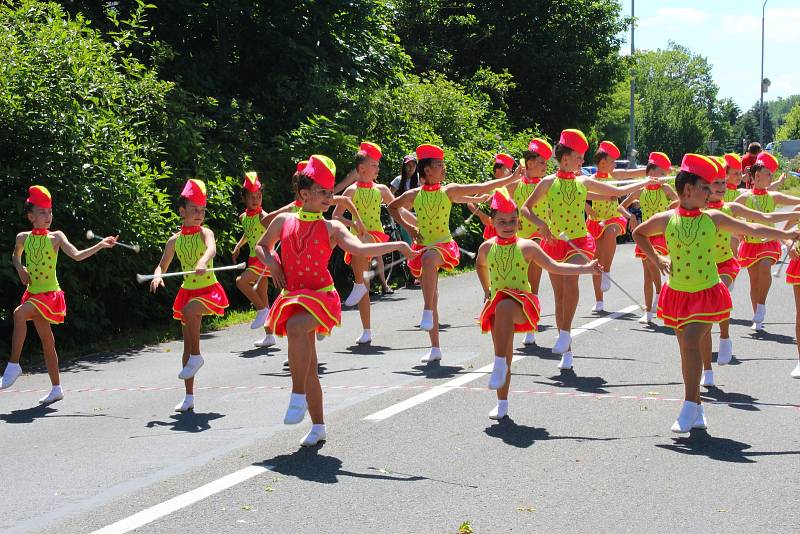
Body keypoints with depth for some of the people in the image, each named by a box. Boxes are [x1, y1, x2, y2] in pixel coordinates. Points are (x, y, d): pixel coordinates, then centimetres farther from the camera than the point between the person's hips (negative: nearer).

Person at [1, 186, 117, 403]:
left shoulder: (56, 237, -6)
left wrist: (101, 245, -26)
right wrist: (20, 269, 5)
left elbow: (77, 255, -16)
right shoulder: (23, 238, 5)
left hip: (50, 294, -5)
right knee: (47, 341, 10)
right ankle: (56, 388, 20)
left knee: (19, 313, -29)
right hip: (33, 294, 5)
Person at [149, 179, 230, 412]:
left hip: (208, 290, -5)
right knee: (187, 345, 6)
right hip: (187, 292, 5)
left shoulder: (205, 233, -9)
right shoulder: (175, 240, 3)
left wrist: (203, 262, -53)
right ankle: (189, 397, 12)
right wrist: (157, 276, -14)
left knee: (189, 310, -37)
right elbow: (162, 266, 10)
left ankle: (196, 357, -15)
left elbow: (211, 249, -32)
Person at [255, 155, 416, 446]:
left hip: (321, 296, -4)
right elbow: (261, 246, 22)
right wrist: (271, 262, 2)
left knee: (296, 327, -36)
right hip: (292, 297, 4)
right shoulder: (283, 221, 6)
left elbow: (360, 249, -15)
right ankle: (318, 426, 18)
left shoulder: (331, 228, -2)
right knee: (308, 367, 7)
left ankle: (298, 397, -28)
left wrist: (397, 245, -21)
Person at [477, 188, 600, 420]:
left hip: (521, 303, -4)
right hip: (497, 304, 4)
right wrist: (486, 291, 30)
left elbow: (554, 266, -3)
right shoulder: (487, 248, 7)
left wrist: (586, 268, -10)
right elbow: (480, 266, 30)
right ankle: (502, 404, 16)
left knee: (504, 307, -39)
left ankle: (500, 365, -38)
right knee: (505, 356, 3)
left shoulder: (526, 247, -3)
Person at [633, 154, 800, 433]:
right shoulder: (665, 220, -3)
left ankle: (690, 408, -11)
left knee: (691, 342, -16)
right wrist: (656, 259, 5)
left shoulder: (713, 218, -2)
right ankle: (697, 409, 18)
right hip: (677, 293, 2)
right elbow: (638, 233, 15)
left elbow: (751, 229, 1)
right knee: (686, 349, 6)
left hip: (707, 293, -2)